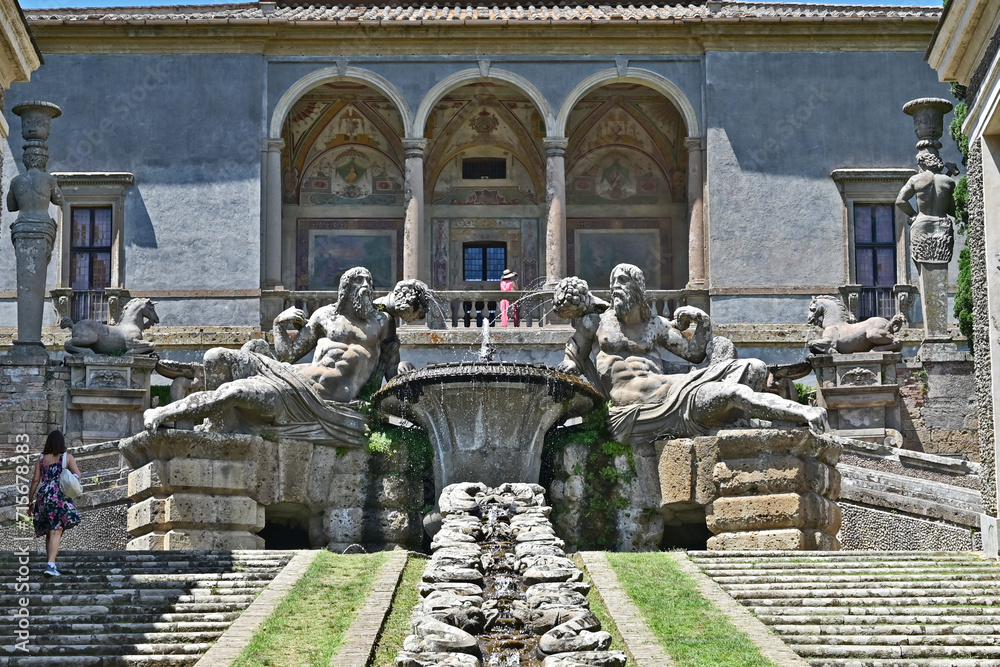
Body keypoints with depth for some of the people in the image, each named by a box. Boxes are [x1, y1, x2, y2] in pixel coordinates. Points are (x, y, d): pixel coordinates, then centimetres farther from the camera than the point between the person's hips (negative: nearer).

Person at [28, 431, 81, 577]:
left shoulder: (41, 460, 10)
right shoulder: (67, 457, 3)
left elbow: (35, 480, 7)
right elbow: (78, 475, -6)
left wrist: (30, 501, 11)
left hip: (43, 496, 4)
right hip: (59, 496, -4)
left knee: (49, 532, 16)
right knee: (56, 531, -10)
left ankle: (51, 564, 19)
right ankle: (51, 565, -24)